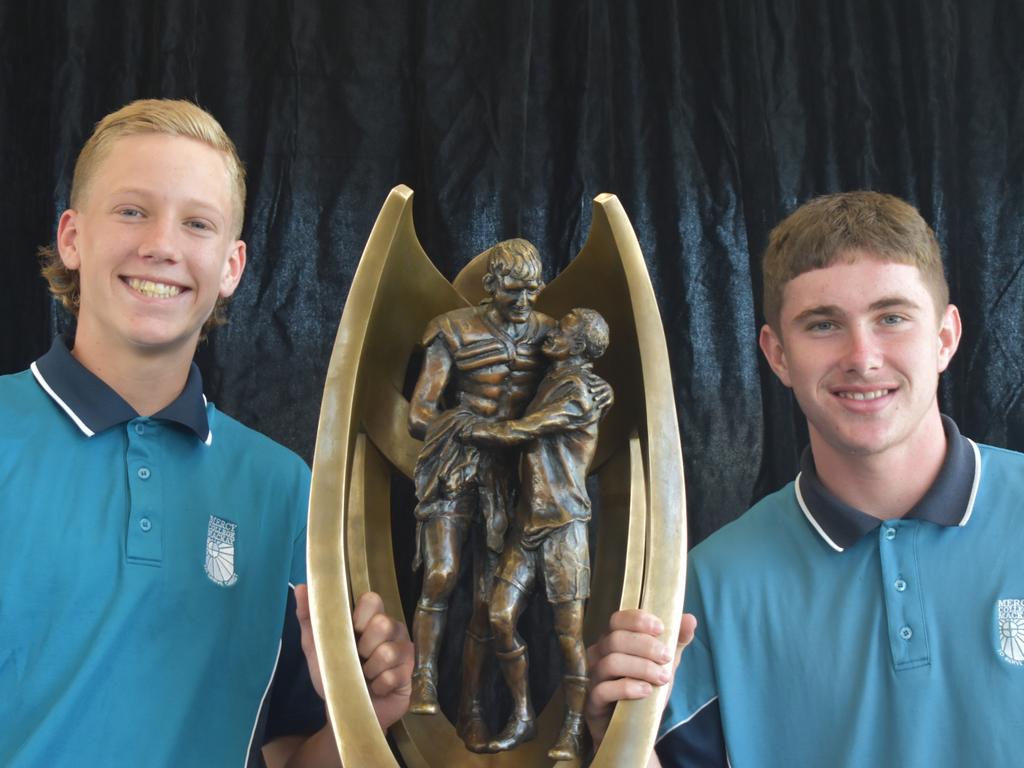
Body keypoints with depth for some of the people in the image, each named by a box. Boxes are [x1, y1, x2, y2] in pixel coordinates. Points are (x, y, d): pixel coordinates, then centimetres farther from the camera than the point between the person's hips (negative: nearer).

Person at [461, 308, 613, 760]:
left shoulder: (579, 391, -8)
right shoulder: (551, 382, 17)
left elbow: (521, 432, -11)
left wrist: (469, 430, 0)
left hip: (563, 524, -7)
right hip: (528, 520, 7)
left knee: (568, 630, -3)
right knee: (501, 616, 0)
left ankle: (572, 730, 8)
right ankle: (522, 718, 12)